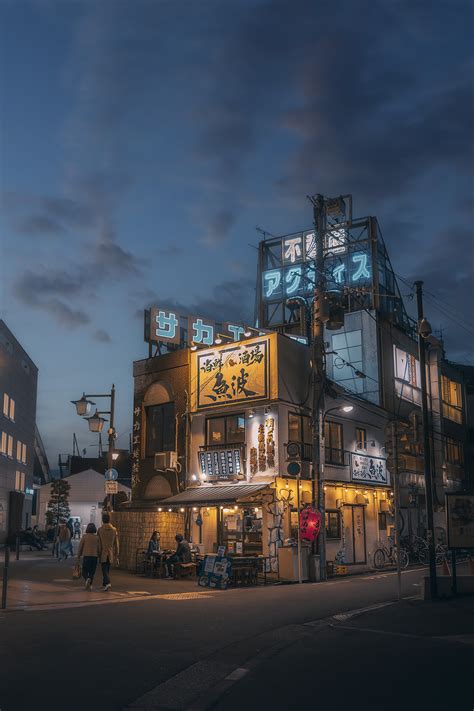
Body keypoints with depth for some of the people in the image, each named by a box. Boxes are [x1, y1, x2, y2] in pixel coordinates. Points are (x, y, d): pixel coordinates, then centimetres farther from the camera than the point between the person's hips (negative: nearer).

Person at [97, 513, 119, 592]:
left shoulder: (100, 530, -7)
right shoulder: (114, 530, 1)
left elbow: (99, 544, -7)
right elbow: (116, 544, 3)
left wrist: (98, 554, 0)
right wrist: (116, 556, 9)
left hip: (103, 553, -3)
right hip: (111, 554, 3)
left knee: (104, 570, -2)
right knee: (107, 569, 18)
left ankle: (107, 583, -22)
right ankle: (105, 584, 27)